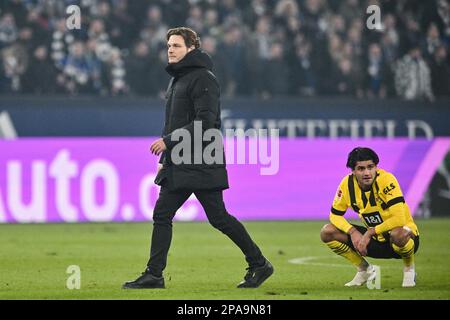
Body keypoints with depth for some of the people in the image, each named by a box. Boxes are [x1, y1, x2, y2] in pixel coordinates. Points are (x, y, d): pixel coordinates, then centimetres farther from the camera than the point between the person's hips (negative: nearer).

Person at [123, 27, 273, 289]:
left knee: (218, 218, -4)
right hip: (178, 166, 9)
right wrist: (164, 159, 20)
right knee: (162, 215, 3)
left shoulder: (203, 78, -12)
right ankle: (154, 275, 5)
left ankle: (259, 264, 7)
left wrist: (168, 140, -20)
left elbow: (204, 122, -21)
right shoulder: (177, 79, 18)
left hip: (202, 166, -9)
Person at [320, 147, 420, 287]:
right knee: (327, 232, -7)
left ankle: (409, 269, -7)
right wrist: (353, 232, -17)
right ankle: (365, 270, 11)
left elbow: (399, 220, -33)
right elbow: (335, 215, 1)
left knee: (398, 234, -42)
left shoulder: (386, 180, -25)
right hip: (375, 240, 5)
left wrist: (369, 233, -26)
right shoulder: (347, 184, -9)